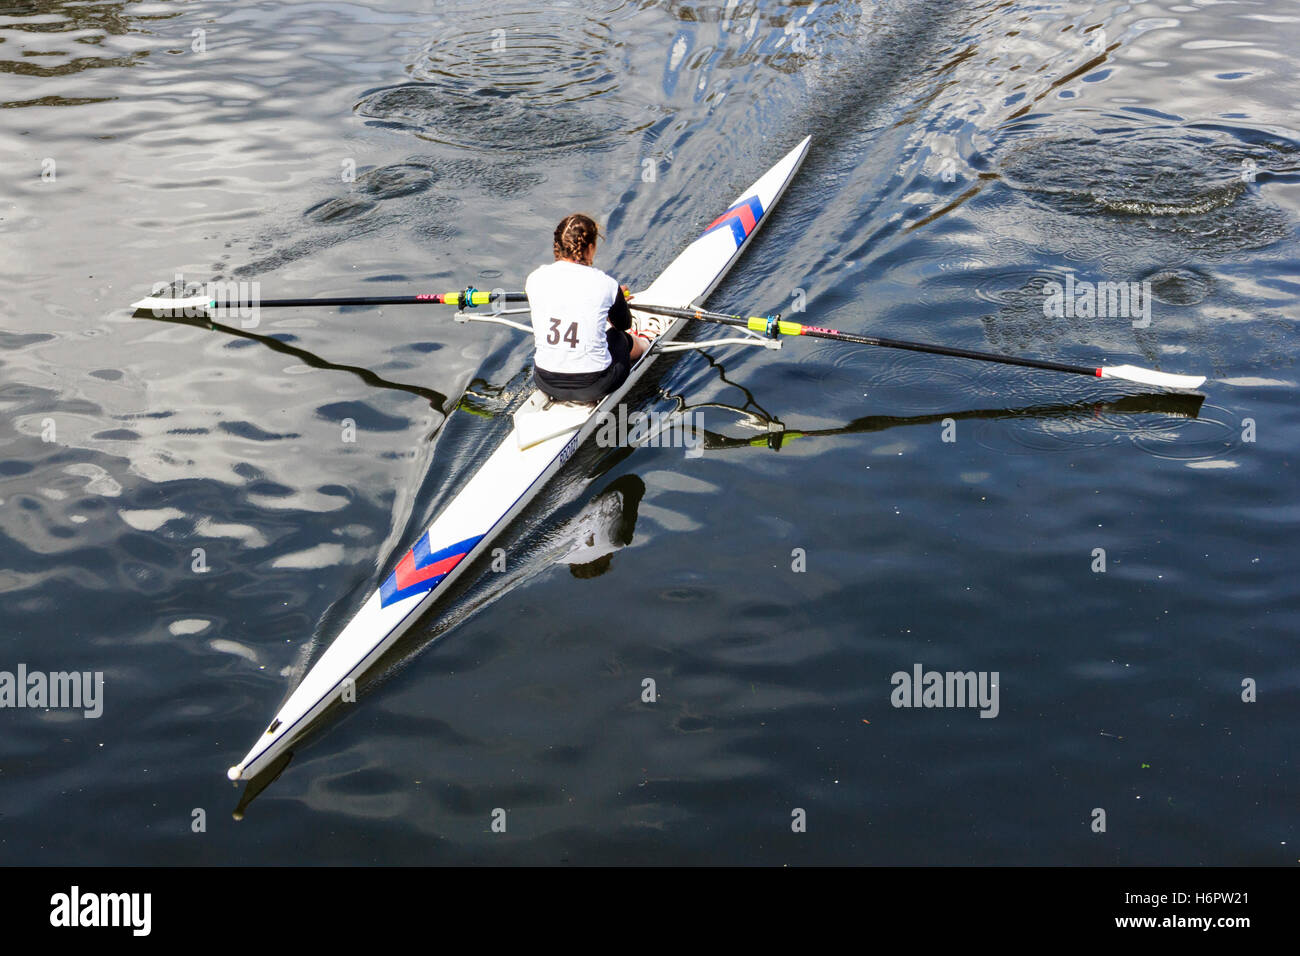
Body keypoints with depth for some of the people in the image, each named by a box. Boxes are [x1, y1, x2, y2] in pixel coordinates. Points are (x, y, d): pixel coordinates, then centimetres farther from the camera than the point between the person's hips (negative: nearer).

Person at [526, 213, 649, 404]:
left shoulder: (535, 279, -6)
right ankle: (644, 344, 65)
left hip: (546, 385, 3)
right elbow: (624, 323, 10)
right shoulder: (605, 284, -12)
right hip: (594, 387, -3)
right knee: (624, 339, 29)